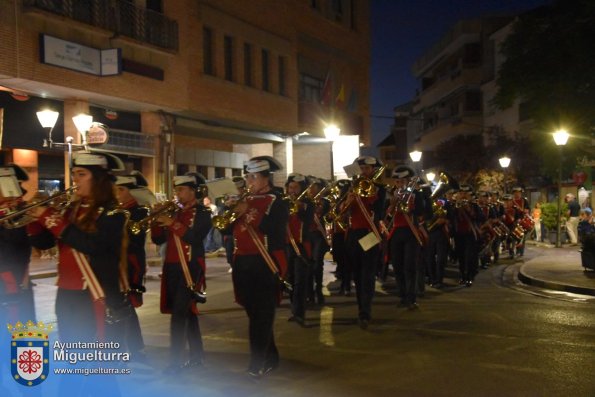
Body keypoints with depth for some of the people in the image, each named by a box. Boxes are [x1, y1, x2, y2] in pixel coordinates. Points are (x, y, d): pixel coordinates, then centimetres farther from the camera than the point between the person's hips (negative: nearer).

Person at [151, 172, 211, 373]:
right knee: (187, 312, 13)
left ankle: (176, 361, -8)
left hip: (189, 268, -7)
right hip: (171, 268, 7)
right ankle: (196, 356, 22)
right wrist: (158, 218, -4)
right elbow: (158, 239, 10)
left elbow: (195, 238, -21)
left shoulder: (203, 213, -5)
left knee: (179, 314, -11)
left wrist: (173, 223, -22)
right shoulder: (175, 212, 14)